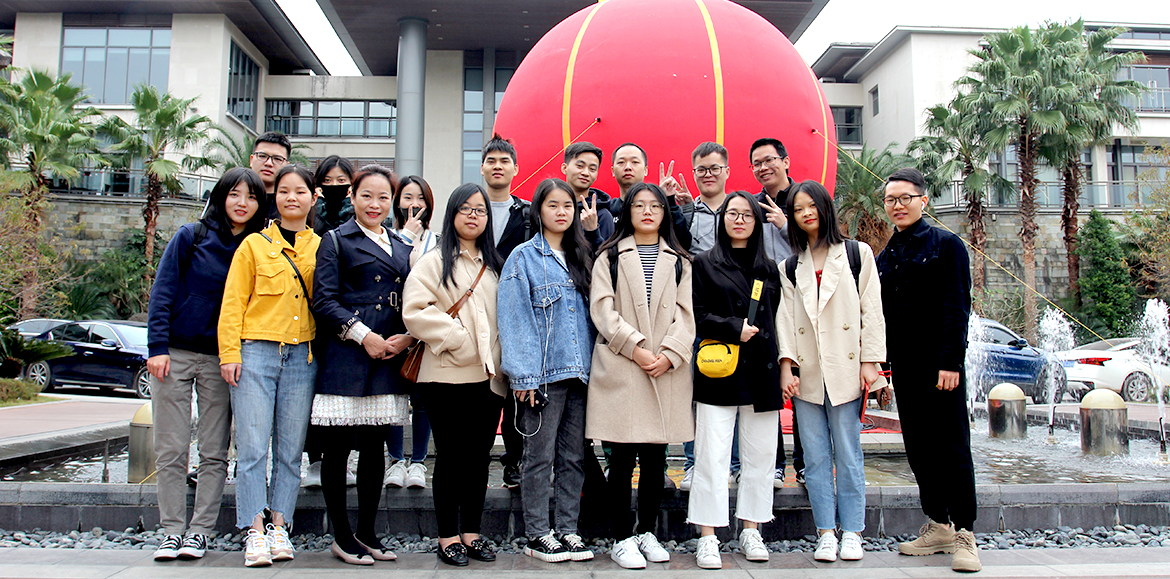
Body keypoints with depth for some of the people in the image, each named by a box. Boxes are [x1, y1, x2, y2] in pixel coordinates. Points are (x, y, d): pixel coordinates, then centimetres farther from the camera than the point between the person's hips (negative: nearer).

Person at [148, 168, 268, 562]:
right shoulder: (191, 237, 0)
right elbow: (162, 292, -1)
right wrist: (157, 347, -9)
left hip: (221, 360, 1)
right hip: (175, 353, -1)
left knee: (214, 452, 3)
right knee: (171, 450, 3)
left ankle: (200, 531, 13)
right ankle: (172, 531, 13)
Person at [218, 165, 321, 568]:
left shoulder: (321, 247, 12)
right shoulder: (254, 245, 6)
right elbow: (233, 304, 3)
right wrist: (230, 354, -4)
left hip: (302, 356, 2)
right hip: (257, 352, -2)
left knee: (290, 450, 5)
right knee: (252, 447, -4)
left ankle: (279, 527, 15)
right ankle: (254, 532, 3)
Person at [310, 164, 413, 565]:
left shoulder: (401, 247, 18)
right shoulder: (337, 240, 4)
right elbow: (324, 301, -5)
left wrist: (408, 336, -1)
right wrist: (363, 335, -13)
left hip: (389, 358, 5)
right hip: (345, 356, -4)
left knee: (375, 446, 9)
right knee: (337, 448, 0)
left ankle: (367, 532, 19)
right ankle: (341, 536, 12)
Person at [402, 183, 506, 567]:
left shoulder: (495, 265, 17)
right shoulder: (434, 262, 1)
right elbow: (415, 311, -12)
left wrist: (499, 359, 3)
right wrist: (457, 339, -15)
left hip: (488, 377, 5)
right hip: (447, 377, -4)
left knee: (480, 456, 9)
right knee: (451, 456, 2)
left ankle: (471, 532, 20)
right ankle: (448, 536, 13)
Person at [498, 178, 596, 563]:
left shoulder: (581, 258, 15)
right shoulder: (524, 257, -1)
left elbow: (591, 313, 16)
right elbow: (514, 318, -7)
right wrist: (523, 373, -14)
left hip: (579, 372, 5)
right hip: (543, 373, -5)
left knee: (573, 456, 10)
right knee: (540, 456, 2)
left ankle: (568, 530, 20)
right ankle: (537, 535, 14)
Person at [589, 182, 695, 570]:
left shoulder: (679, 261, 15)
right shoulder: (610, 256, 8)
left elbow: (686, 313, 7)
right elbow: (603, 308, -3)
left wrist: (670, 354, -9)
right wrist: (636, 348, -13)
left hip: (667, 370, 3)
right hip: (620, 368, -2)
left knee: (656, 457, 8)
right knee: (623, 457, -1)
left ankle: (647, 532, 22)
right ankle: (621, 539, 10)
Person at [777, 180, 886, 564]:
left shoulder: (858, 254, 7)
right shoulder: (790, 267, 14)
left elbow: (872, 309, 3)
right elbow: (786, 317, 7)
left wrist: (870, 360, -4)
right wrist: (786, 364, -4)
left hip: (845, 369, -2)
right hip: (807, 373, 2)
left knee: (848, 453, 1)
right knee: (816, 456, 3)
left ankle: (852, 532, 11)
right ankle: (826, 532, 11)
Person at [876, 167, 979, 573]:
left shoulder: (946, 245, -1)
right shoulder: (884, 257, 15)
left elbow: (957, 307, -8)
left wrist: (950, 361, -15)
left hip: (939, 364, -6)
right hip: (903, 367, 6)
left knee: (952, 448, -2)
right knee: (919, 449, 9)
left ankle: (964, 535, 6)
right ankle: (938, 527, 20)